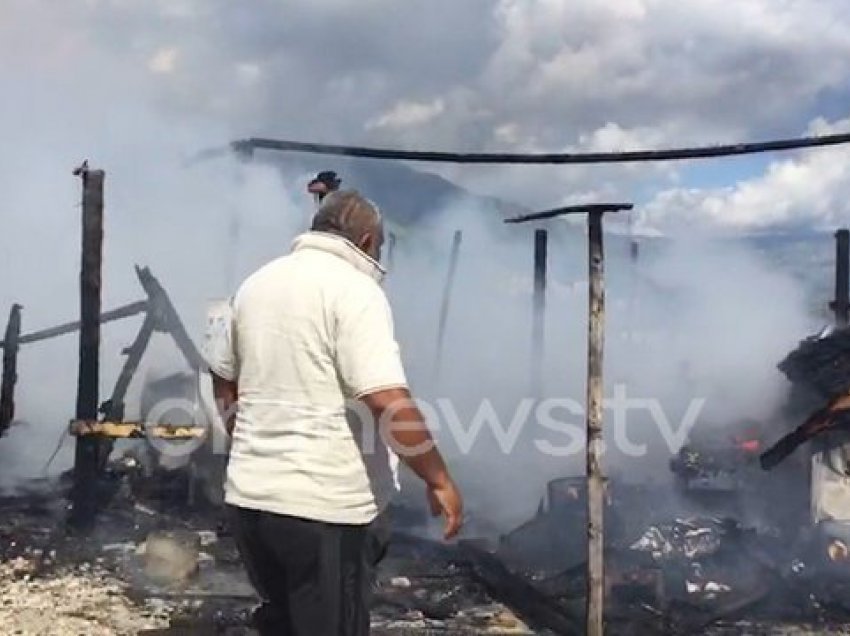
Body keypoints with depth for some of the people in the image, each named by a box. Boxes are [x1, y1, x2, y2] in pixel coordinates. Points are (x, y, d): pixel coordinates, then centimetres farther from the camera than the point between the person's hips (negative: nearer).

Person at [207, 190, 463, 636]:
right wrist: (438, 480, -14)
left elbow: (224, 380, 20)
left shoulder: (256, 283, 10)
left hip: (249, 495, 8)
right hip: (324, 506, -7)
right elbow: (388, 402, -23)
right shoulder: (354, 290, -13)